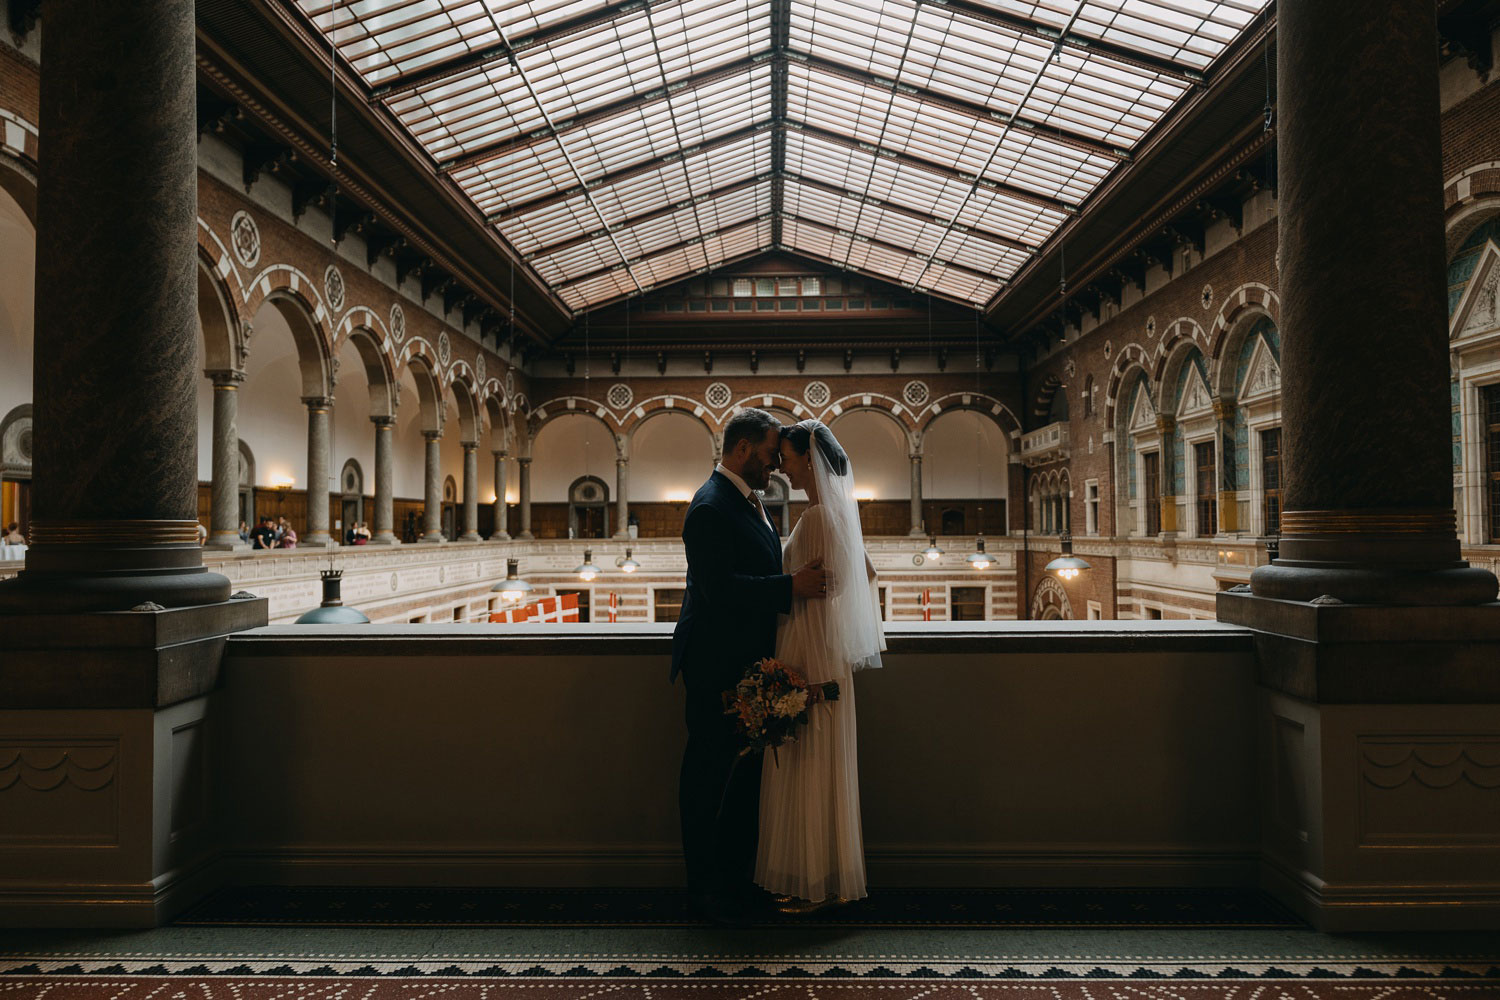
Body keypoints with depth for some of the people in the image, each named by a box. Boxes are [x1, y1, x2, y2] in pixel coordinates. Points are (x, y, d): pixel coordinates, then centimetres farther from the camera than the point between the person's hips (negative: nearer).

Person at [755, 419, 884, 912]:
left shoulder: (817, 517, -18)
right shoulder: (839, 509, 11)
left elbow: (814, 595, -19)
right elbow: (867, 573, 20)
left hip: (812, 656, -10)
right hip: (825, 654, 10)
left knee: (809, 769, 0)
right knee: (818, 769, 15)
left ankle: (818, 886, 11)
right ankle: (819, 879, 26)